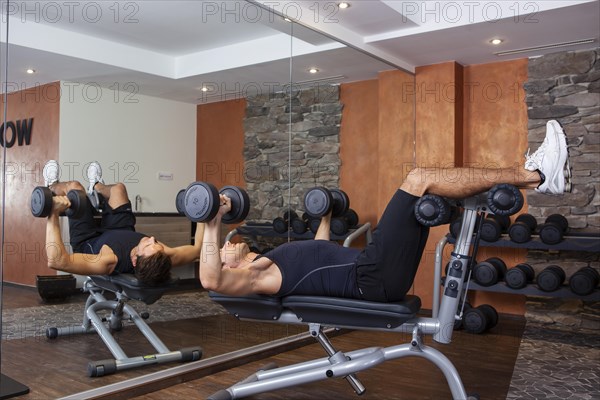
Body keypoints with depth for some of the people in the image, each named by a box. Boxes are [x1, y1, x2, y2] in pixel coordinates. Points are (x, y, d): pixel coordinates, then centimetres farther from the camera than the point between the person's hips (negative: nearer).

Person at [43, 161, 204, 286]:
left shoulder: (110, 262, -52)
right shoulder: (164, 259, -41)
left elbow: (56, 260, -56)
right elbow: (197, 249, -22)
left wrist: (54, 214, -56)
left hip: (89, 242, -4)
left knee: (74, 186, 5)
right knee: (118, 187, 14)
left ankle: (52, 186, 44)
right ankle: (96, 187, 53)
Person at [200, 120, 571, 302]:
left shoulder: (273, 262, 27)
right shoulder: (255, 274, 2)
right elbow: (211, 280, -19)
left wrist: (326, 215, 44)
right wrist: (213, 224, -23)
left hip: (376, 274, 10)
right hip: (372, 278, -10)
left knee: (427, 191, 7)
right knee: (419, 178, -17)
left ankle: (531, 176, 4)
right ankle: (537, 174, -12)